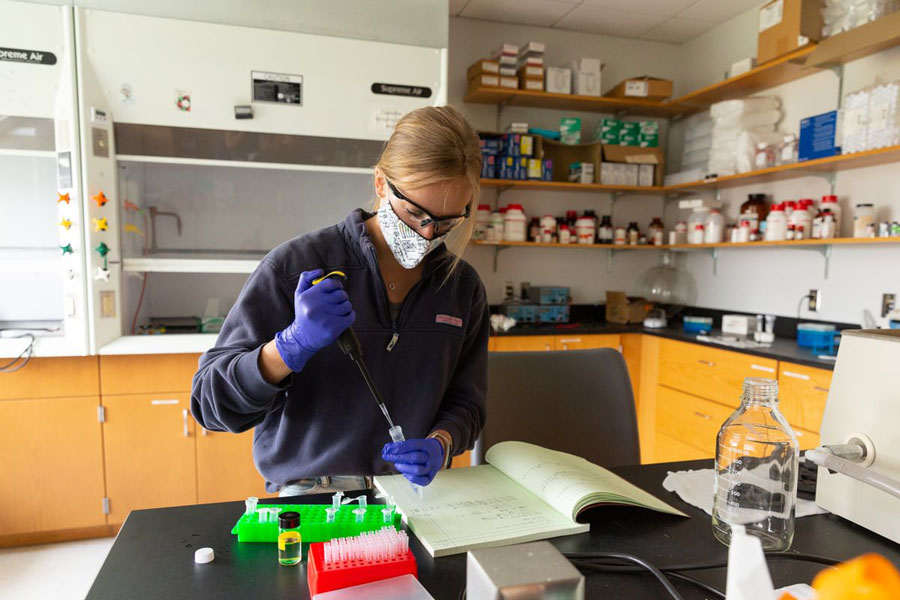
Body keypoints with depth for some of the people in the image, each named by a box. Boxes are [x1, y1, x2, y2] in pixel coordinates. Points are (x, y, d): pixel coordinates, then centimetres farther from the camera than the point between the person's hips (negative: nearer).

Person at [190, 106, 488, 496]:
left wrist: (439, 446, -13)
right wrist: (292, 346, -24)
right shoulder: (296, 266, -9)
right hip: (308, 494, -4)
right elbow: (209, 401, -7)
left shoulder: (463, 288, 3)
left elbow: (463, 402, 9)